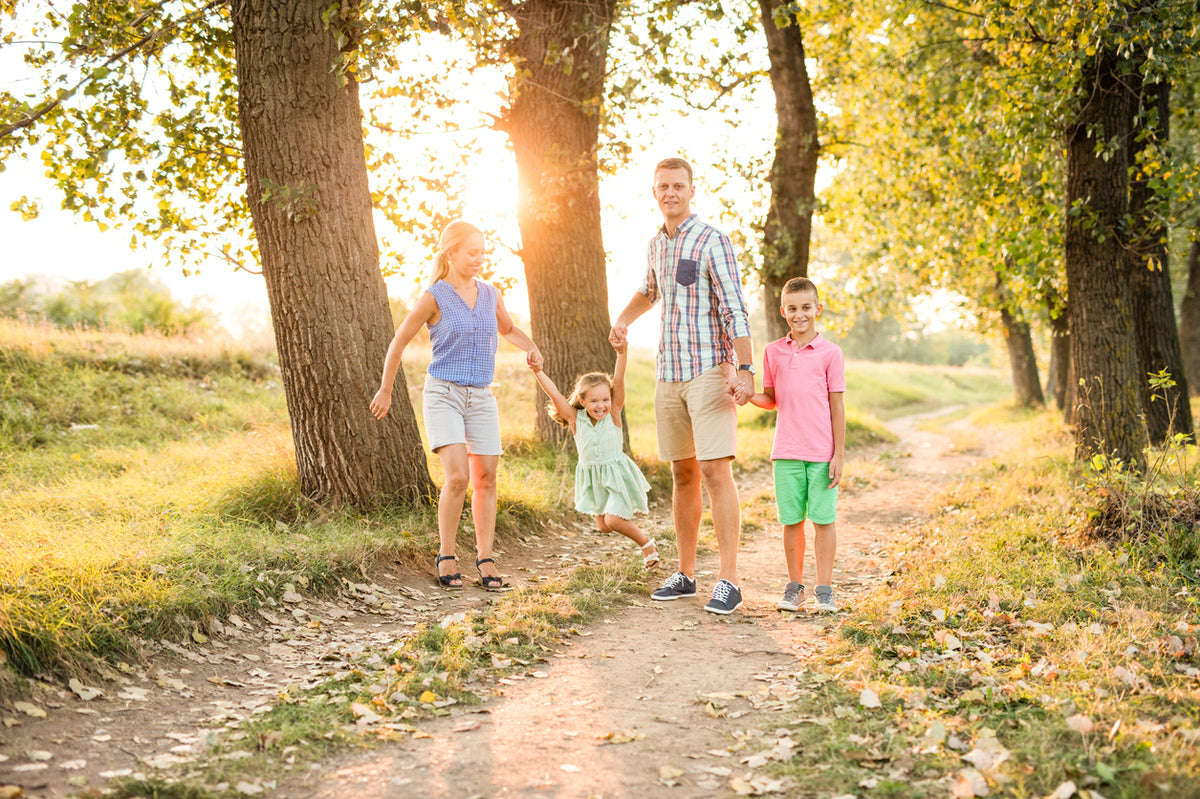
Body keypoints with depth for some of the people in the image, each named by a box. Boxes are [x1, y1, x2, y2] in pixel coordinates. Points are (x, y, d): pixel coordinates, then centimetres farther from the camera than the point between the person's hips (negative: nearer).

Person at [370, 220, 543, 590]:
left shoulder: (490, 295, 7)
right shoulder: (434, 298, -7)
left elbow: (508, 329, 27)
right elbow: (398, 342, 2)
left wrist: (530, 348, 6)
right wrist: (385, 390, 6)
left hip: (481, 398, 5)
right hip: (443, 394, -5)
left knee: (486, 479, 1)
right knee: (457, 476, -16)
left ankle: (485, 559, 10)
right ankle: (445, 556, 0)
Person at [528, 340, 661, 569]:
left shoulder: (614, 415, -12)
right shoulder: (576, 419, -8)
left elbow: (618, 381, -23)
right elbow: (554, 394, -15)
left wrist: (621, 354, -34)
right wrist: (538, 372, -25)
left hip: (617, 474, -4)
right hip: (593, 478, 4)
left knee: (613, 520, -13)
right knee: (603, 526, 9)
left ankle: (647, 543, 11)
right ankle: (625, 515, 42)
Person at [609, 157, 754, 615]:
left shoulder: (712, 241, -7)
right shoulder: (656, 245, 15)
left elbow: (734, 309, -15)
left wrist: (744, 370, -24)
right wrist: (623, 320, 21)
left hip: (710, 372, -7)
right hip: (669, 374, 7)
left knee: (715, 471, -13)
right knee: (682, 474, 10)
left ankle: (728, 581, -12)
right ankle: (685, 574, 17)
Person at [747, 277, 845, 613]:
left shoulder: (830, 353, -1)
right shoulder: (773, 352, 8)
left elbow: (837, 406, -1)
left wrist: (839, 455, -4)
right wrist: (749, 396, -8)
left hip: (822, 454, -2)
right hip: (786, 453, 2)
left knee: (823, 519, 1)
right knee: (791, 520, 7)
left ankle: (824, 589, 11)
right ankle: (794, 587, 19)